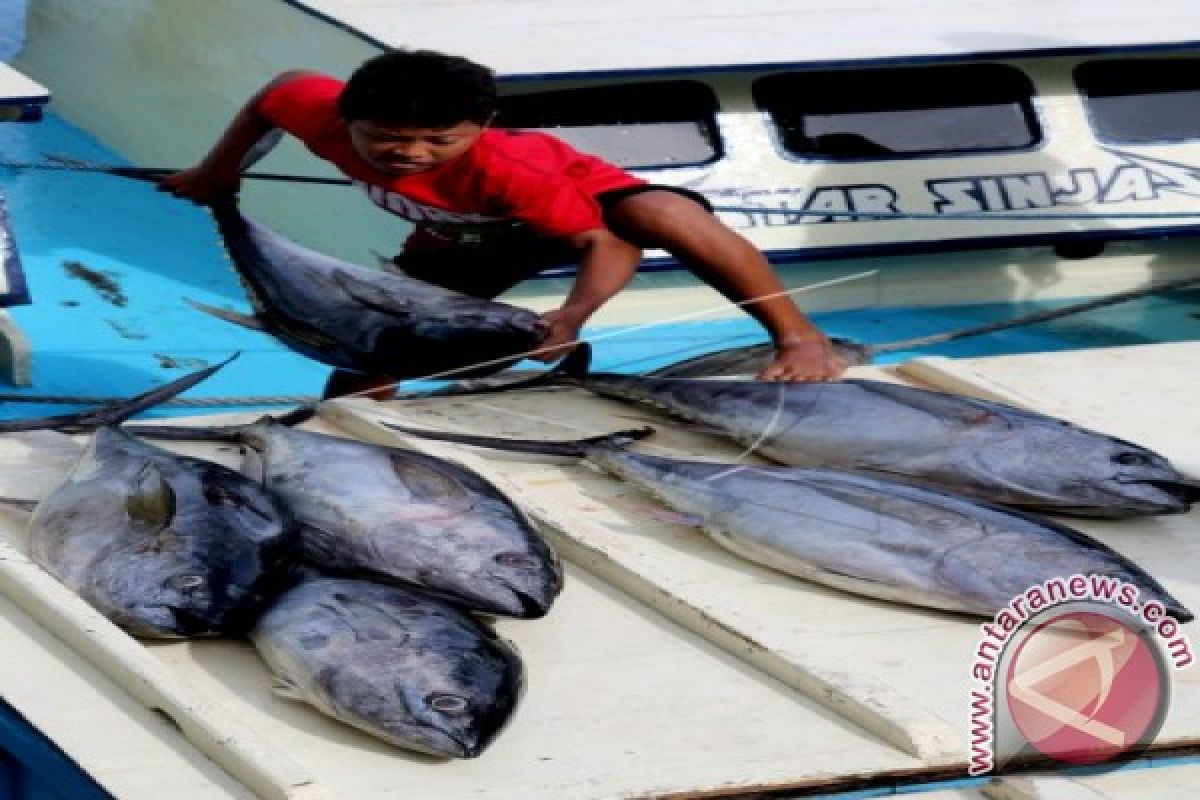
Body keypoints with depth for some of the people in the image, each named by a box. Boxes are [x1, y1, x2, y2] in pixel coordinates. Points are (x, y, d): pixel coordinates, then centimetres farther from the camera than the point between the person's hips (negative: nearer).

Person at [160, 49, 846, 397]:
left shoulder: (512, 169, -44)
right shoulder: (323, 112, -32)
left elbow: (611, 242, -42)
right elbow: (284, 85, -7)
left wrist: (574, 317, -60)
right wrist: (218, 172, 2)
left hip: (583, 202, -6)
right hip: (460, 243, 6)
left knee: (667, 215, -38)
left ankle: (798, 338, -30)